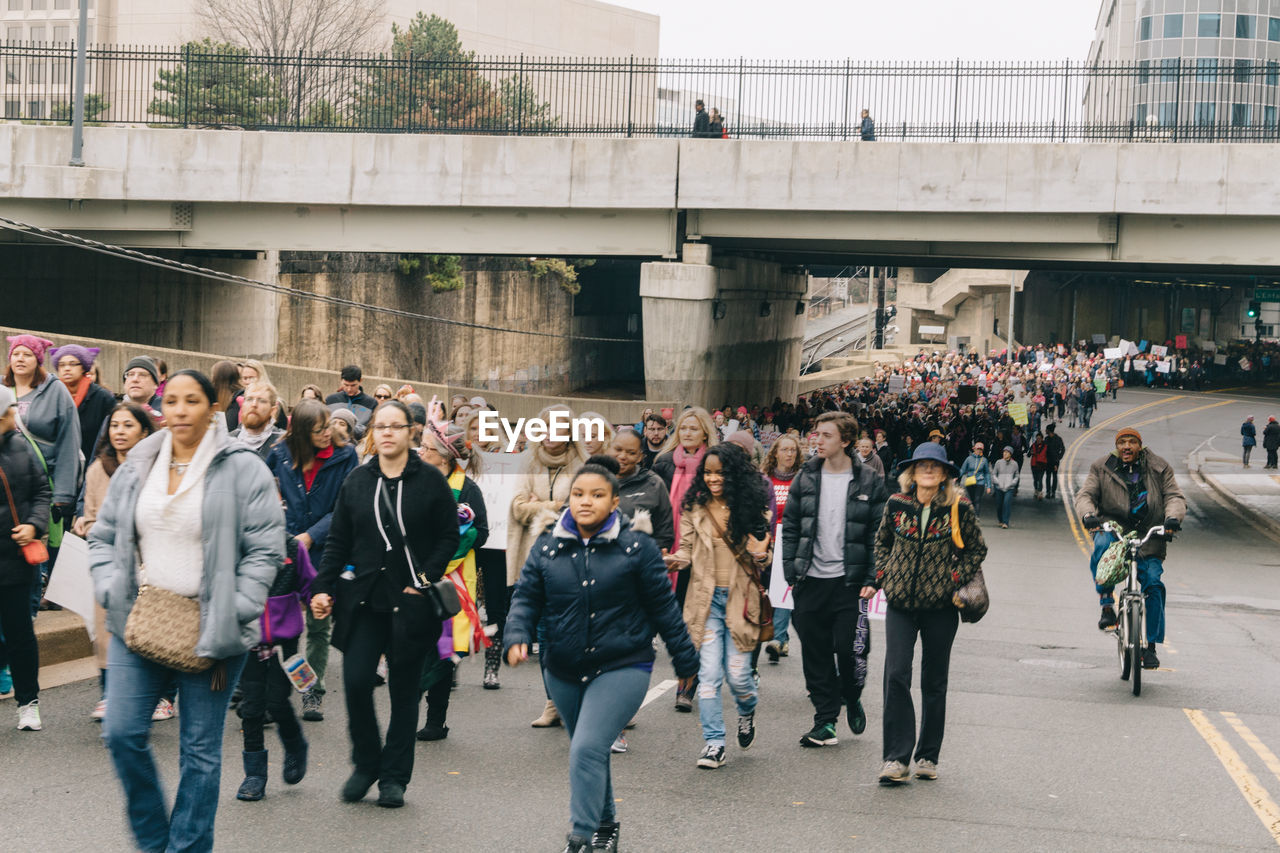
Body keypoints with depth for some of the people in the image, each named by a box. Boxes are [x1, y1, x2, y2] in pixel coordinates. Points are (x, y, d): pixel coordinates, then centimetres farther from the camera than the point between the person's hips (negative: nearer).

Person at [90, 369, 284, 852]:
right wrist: (112, 591, 0)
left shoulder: (243, 470, -6)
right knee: (122, 732, -2)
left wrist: (232, 614, -13)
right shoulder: (136, 467, 8)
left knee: (200, 749, 5)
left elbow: (265, 549, -8)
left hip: (208, 629, -4)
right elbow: (103, 536, 15)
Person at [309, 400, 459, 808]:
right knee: (355, 681, -8)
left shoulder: (431, 480, 0)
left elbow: (449, 537, 3)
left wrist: (425, 579, -8)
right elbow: (338, 542, 10)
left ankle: (394, 777, 16)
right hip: (363, 598, 2)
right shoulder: (356, 481, 8)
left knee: (404, 690, 5)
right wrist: (322, 588, 0)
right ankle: (366, 763, 14)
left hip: (410, 601, -2)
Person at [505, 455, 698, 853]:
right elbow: (526, 597, 3)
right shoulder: (546, 548, 1)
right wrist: (517, 636, -16)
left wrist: (685, 660, 4)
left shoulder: (637, 548, -7)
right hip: (563, 671, 5)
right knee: (587, 752, 18)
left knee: (588, 750, -18)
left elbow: (663, 606, -1)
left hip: (622, 669, -4)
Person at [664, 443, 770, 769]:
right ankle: (713, 743, 3)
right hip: (705, 599, 1)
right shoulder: (694, 509, 5)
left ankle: (747, 710, 34)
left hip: (739, 599, -1)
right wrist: (673, 561, -15)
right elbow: (687, 549, 6)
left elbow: (761, 560, 8)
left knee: (737, 673, -1)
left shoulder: (750, 508, 2)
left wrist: (759, 556, -15)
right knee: (709, 673, -5)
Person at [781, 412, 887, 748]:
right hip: (811, 581, 3)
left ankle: (852, 697, 26)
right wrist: (790, 573, 1)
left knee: (848, 648, -5)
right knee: (815, 654, 5)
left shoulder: (870, 481, -2)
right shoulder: (806, 478, 6)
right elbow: (790, 527, 9)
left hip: (850, 581, -3)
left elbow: (879, 533, 0)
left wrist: (873, 579, -7)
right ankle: (825, 720, 15)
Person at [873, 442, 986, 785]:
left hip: (940, 606, -1)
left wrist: (956, 578, -5)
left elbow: (977, 549, 7)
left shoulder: (958, 509, -4)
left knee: (934, 682, 8)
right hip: (900, 603, 1)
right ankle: (896, 758, -4)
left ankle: (928, 756, 20)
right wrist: (883, 574, 4)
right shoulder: (896, 505, 1)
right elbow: (882, 541, 17)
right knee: (896, 676, -9)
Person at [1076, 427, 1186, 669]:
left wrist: (1173, 517, -20)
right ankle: (1106, 604, -23)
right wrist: (1088, 515, -23)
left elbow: (1174, 496, 3)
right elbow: (1085, 494, 0)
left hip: (1148, 537, 1)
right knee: (1103, 545, -37)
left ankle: (1151, 646, 0)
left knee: (1153, 583, -12)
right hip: (1112, 528, -1)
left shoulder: (1159, 469, 8)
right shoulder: (1102, 469, 7)